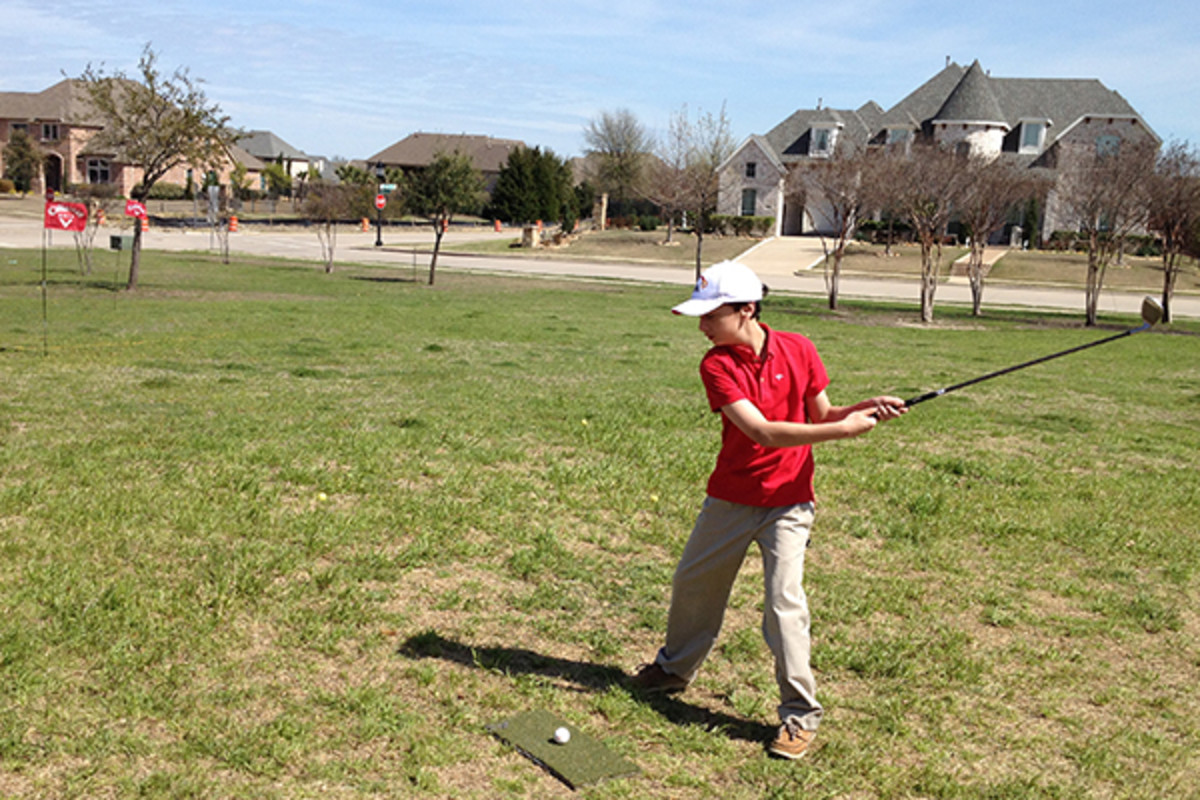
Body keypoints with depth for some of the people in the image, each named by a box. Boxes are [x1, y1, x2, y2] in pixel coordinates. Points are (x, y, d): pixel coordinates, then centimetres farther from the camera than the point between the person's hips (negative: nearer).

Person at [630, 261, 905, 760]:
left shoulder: (798, 349, -9)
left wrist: (862, 409, -18)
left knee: (783, 601, -11)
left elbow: (820, 414, 2)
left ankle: (800, 715, 5)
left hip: (788, 500, -1)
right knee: (692, 584, 15)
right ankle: (676, 668, 42)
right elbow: (762, 432, -25)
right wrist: (842, 429, -28)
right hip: (730, 498, 2)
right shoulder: (716, 365, -14)